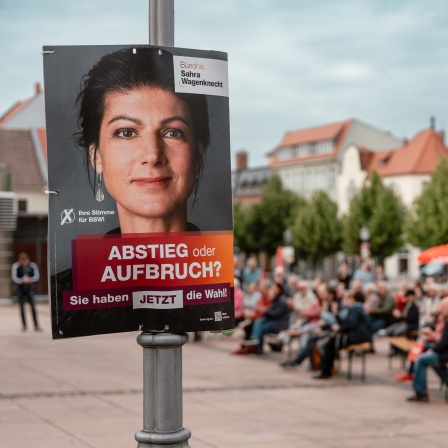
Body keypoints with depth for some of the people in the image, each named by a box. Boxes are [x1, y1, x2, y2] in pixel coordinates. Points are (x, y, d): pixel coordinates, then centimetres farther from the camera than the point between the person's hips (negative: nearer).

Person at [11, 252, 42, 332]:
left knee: (33, 306, -5)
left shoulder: (32, 265, -5)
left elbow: (37, 276, -7)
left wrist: (29, 279, -27)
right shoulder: (16, 266, -7)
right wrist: (22, 280, -31)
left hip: (29, 288, 0)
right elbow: (14, 277, -13)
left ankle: (36, 325, -1)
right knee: (22, 307, 3)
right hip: (20, 288, 0)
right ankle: (24, 326, 12)